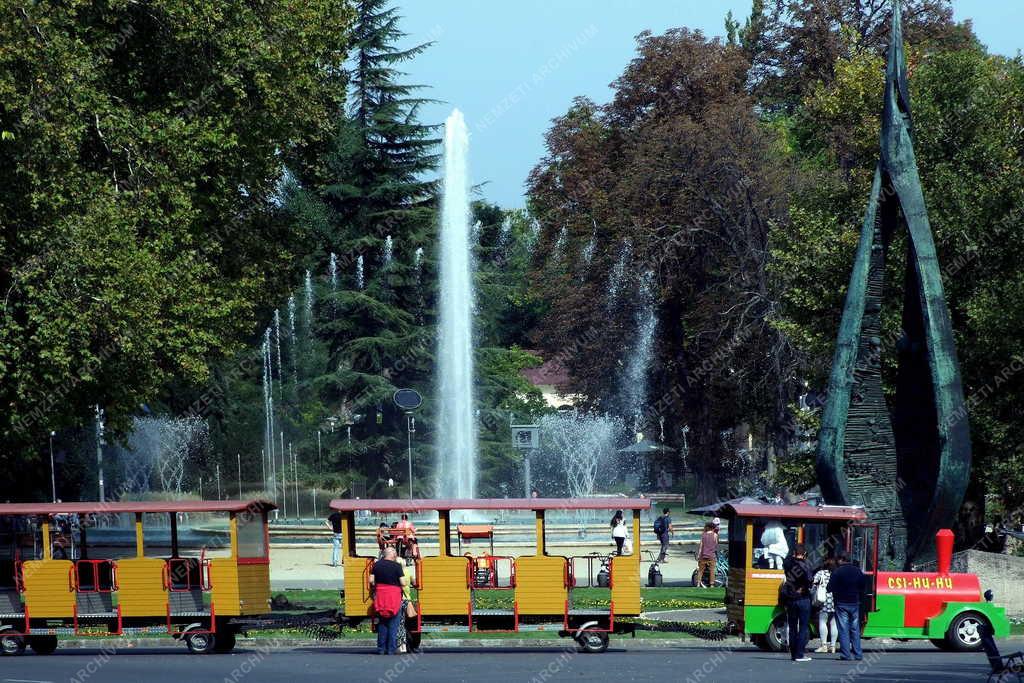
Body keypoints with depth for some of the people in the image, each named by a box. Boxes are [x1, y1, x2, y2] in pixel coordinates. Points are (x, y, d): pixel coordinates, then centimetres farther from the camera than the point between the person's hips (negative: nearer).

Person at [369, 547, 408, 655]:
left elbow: (371, 580, 1)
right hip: (394, 597, -4)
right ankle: (391, 649, 1)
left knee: (382, 624, 13)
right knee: (393, 625, 4)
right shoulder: (397, 566, -9)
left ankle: (381, 649, 12)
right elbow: (403, 583, -12)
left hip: (380, 597, 4)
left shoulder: (377, 565, 2)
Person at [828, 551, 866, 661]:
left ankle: (846, 654, -6)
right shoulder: (858, 571, 5)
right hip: (855, 603, 5)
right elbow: (862, 587, 11)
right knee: (855, 629, 11)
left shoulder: (837, 572, -11)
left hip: (841, 604, -5)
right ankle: (858, 654, 11)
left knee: (843, 630, -2)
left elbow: (830, 588, -12)